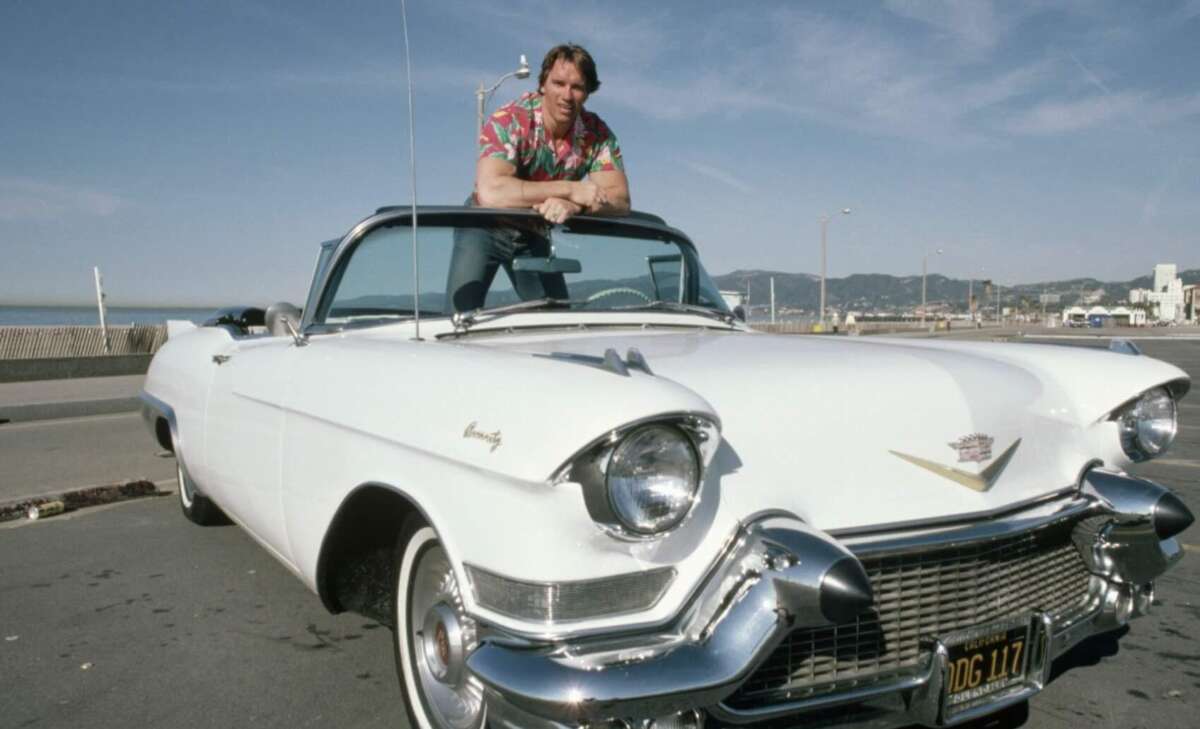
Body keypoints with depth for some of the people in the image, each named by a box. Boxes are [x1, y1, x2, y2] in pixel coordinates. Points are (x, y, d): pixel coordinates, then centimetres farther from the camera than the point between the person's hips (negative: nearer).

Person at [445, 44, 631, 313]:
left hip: (537, 233, 4)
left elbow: (620, 200, -20)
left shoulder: (597, 134, -15)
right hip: (485, 228, -3)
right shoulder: (508, 121, -27)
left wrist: (573, 205, -41)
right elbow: (491, 192, -42)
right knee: (461, 319, -14)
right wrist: (570, 189, -39)